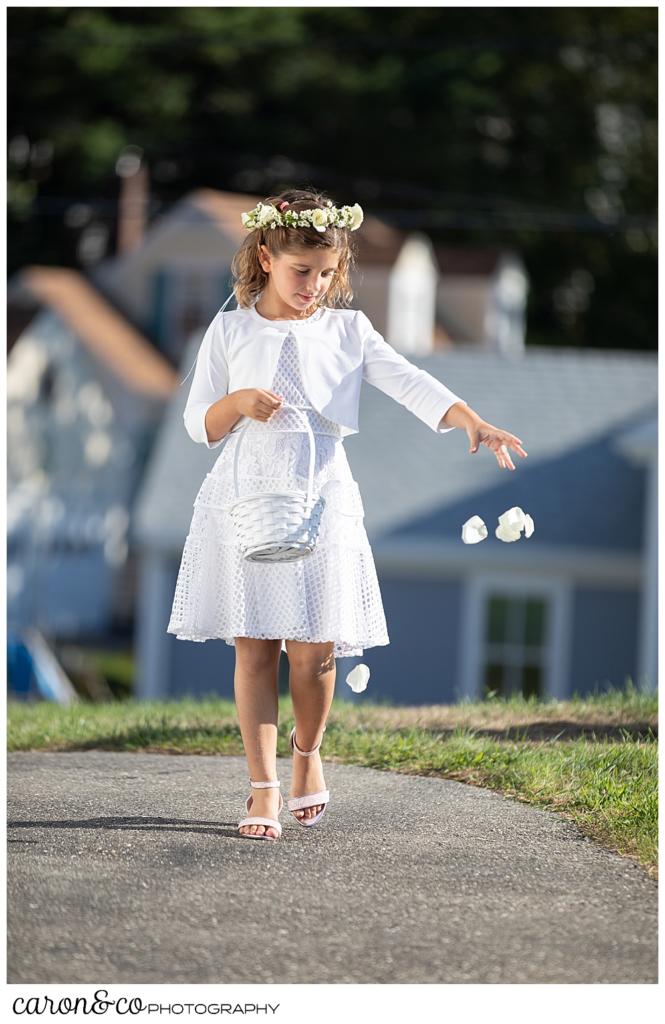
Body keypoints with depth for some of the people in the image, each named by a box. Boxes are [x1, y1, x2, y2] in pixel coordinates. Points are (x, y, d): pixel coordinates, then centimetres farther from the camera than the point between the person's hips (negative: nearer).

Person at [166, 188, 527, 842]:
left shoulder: (348, 330, 6)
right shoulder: (229, 330, 6)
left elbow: (411, 383, -8)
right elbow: (198, 424, 7)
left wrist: (472, 421, -24)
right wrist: (238, 402, -14)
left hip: (320, 499, 0)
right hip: (244, 499, 0)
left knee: (314, 650, -2)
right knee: (253, 647, -2)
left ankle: (307, 754, 26)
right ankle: (264, 787, 3)